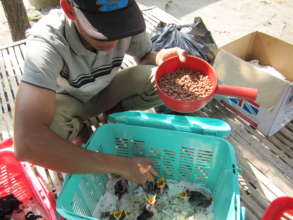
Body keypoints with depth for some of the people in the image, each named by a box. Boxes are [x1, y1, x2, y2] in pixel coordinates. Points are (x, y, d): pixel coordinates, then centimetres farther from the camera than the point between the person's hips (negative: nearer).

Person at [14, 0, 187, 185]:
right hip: (69, 100, -2)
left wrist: (160, 59, -30)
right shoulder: (46, 43, -37)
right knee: (51, 126, -36)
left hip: (106, 90, 3)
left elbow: (145, 56, -3)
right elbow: (26, 144, -46)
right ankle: (78, 126, 1)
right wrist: (121, 165, -44)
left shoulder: (127, 19, -26)